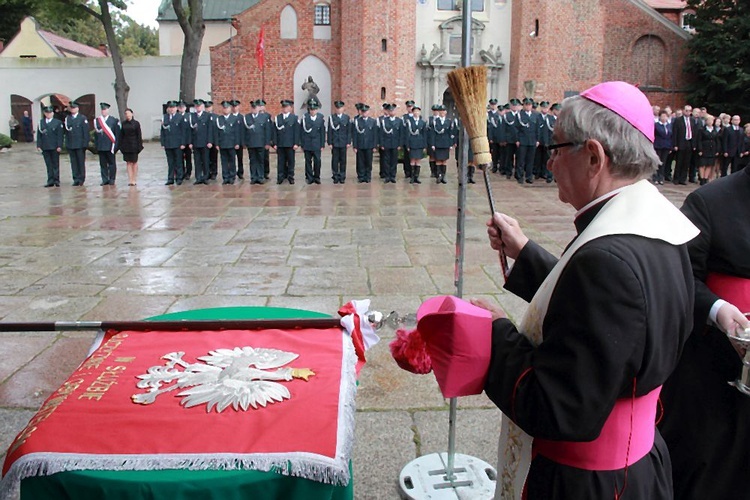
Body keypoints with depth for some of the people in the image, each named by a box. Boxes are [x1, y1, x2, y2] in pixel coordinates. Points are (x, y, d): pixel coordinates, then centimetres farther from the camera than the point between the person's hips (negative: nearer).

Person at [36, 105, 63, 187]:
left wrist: (59, 146, -10)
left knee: (55, 164, 4)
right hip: (45, 148, 3)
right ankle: (50, 181, 7)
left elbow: (60, 135, -3)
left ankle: (56, 181, 9)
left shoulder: (58, 122, 1)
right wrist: (39, 145, 1)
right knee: (48, 165, 5)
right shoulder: (41, 123, 11)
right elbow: (39, 135, 10)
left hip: (54, 147, -3)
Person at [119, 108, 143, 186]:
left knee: (134, 162, 5)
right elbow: (121, 135, 8)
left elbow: (139, 135, -4)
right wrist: (121, 146, 3)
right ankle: (130, 180, 3)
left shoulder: (136, 123, -3)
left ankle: (134, 179, 10)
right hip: (126, 145, 3)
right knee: (128, 163, 3)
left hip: (133, 145, -3)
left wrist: (139, 146, -9)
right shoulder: (123, 124, 6)